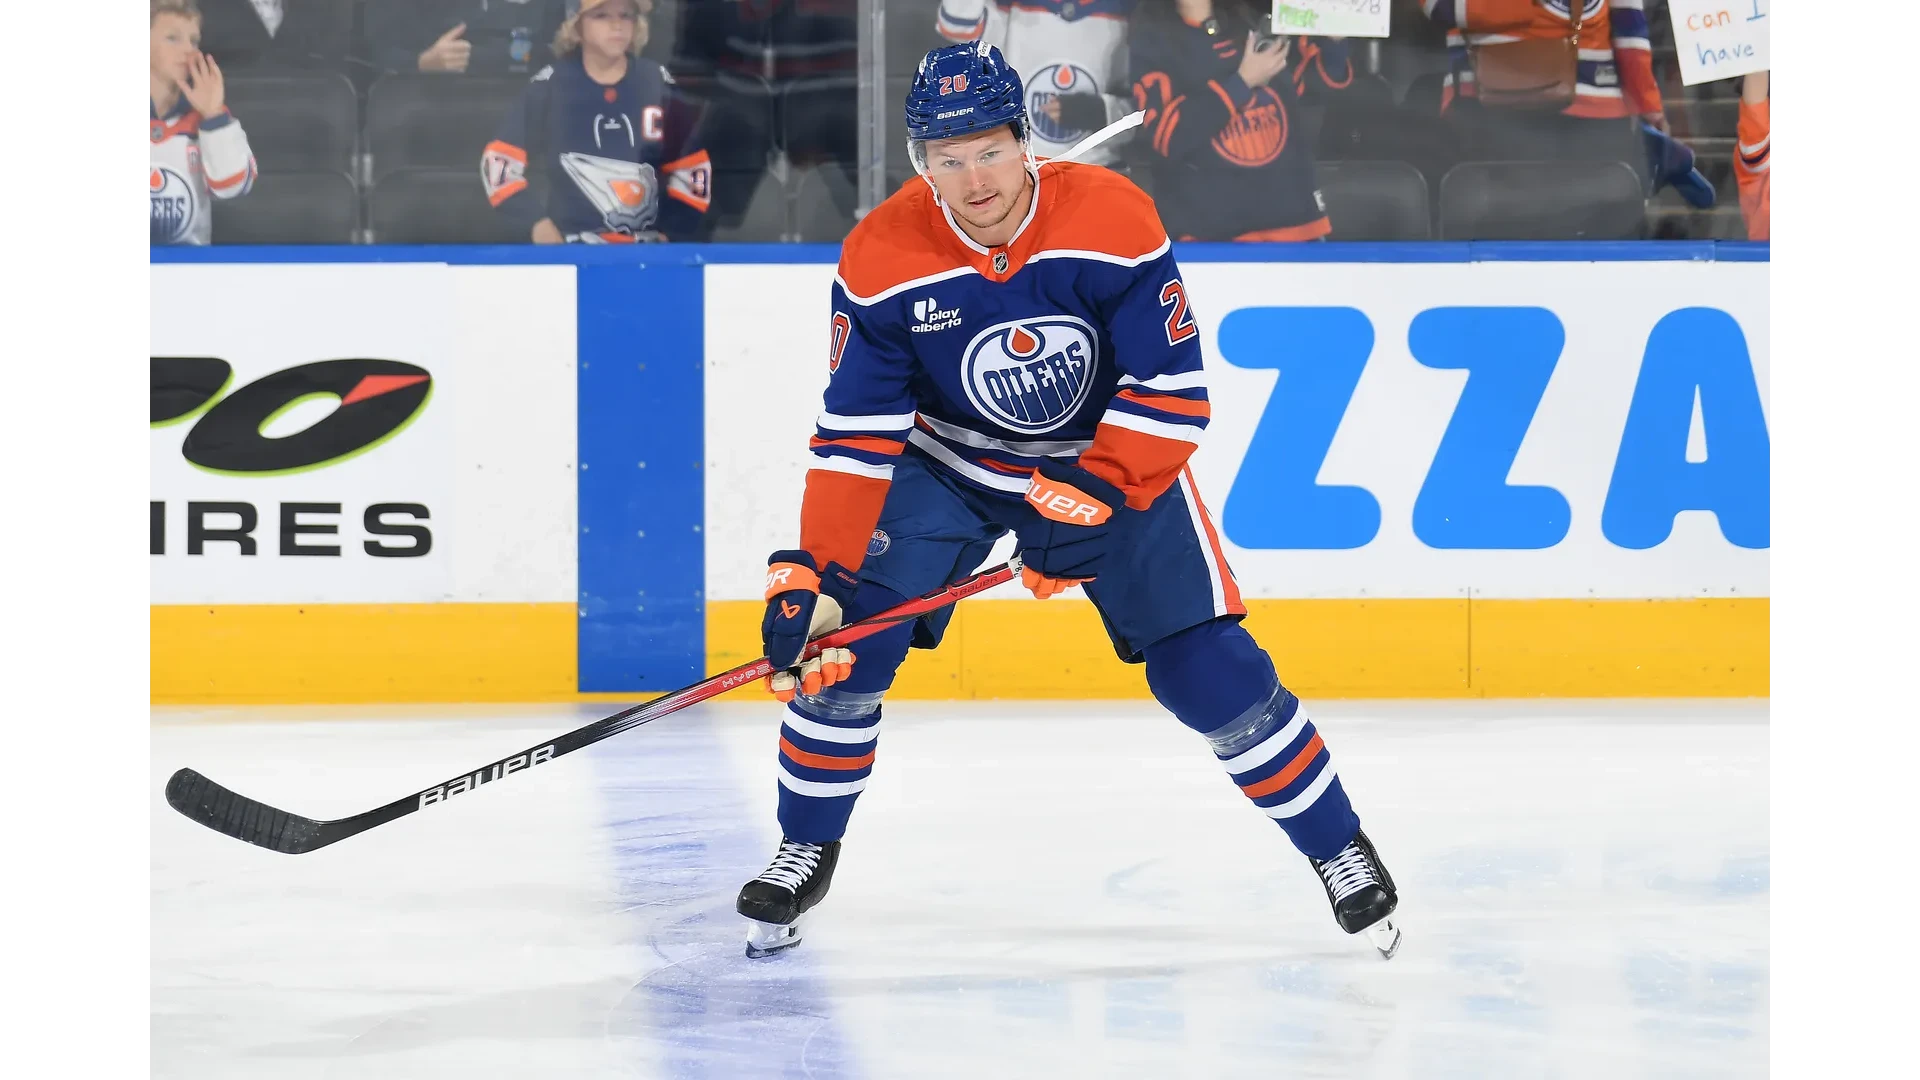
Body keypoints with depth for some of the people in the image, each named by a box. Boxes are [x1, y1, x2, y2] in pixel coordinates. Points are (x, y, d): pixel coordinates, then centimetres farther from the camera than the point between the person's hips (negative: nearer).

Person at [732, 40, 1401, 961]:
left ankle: (1340, 851, 7)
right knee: (845, 637, -15)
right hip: (948, 463, 1)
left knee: (1208, 668, -11)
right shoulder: (881, 257, -22)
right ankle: (805, 854, 6)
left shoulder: (1114, 220, -26)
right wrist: (812, 574, -27)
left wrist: (1088, 504, -28)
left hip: (1114, 460, -1)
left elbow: (1171, 390, -22)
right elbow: (856, 437, -19)